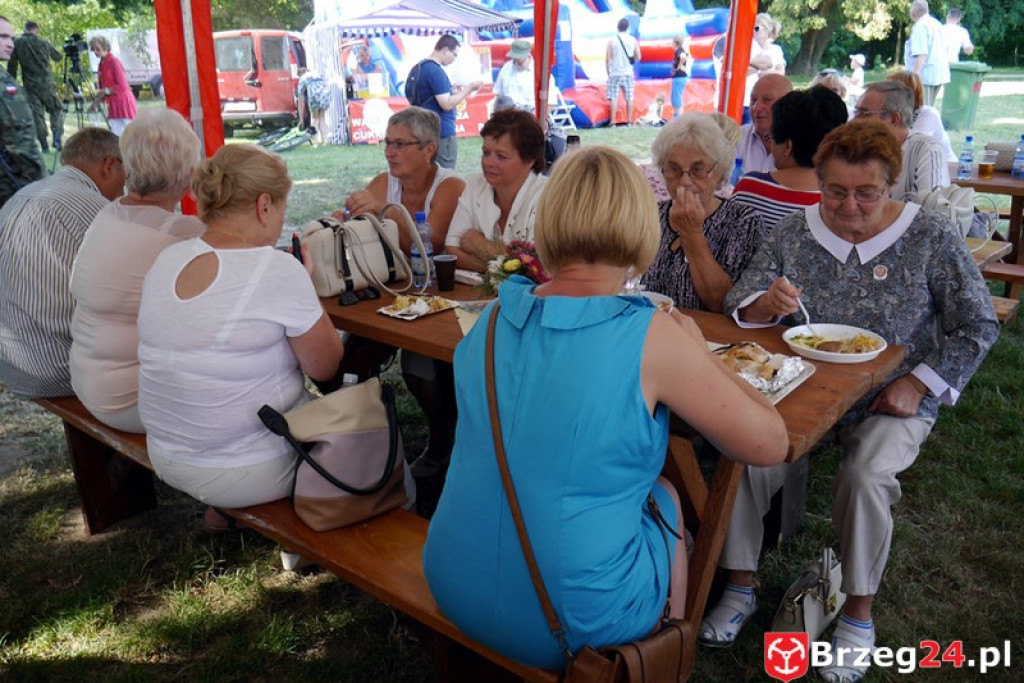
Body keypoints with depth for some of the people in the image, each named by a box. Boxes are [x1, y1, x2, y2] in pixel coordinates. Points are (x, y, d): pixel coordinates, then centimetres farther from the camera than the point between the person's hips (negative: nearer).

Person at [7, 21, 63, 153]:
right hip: (46, 82, 0)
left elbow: (11, 66, 1)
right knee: (56, 110, 11)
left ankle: (44, 146, 2)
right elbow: (58, 56, 15)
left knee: (36, 114, 5)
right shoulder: (43, 42, 1)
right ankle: (57, 138, -9)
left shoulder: (17, 44, 1)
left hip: (29, 84, 1)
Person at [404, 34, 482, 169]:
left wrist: (452, 91, 16)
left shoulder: (418, 68, 12)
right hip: (442, 132, -10)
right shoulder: (435, 71, -18)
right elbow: (447, 104, -22)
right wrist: (469, 89, -15)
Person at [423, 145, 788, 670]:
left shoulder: (491, 320, -4)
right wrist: (696, 353, 4)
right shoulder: (651, 336, -19)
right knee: (664, 496, 25)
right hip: (573, 624, -4)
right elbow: (770, 445, -9)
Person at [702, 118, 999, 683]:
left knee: (863, 477, -29)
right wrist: (764, 304, -25)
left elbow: (977, 327, 1)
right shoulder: (794, 232, 1)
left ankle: (859, 612, -3)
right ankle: (740, 586, -3)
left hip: (891, 401, -1)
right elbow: (738, 306, -1)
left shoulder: (931, 238, -3)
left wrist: (916, 384, -10)